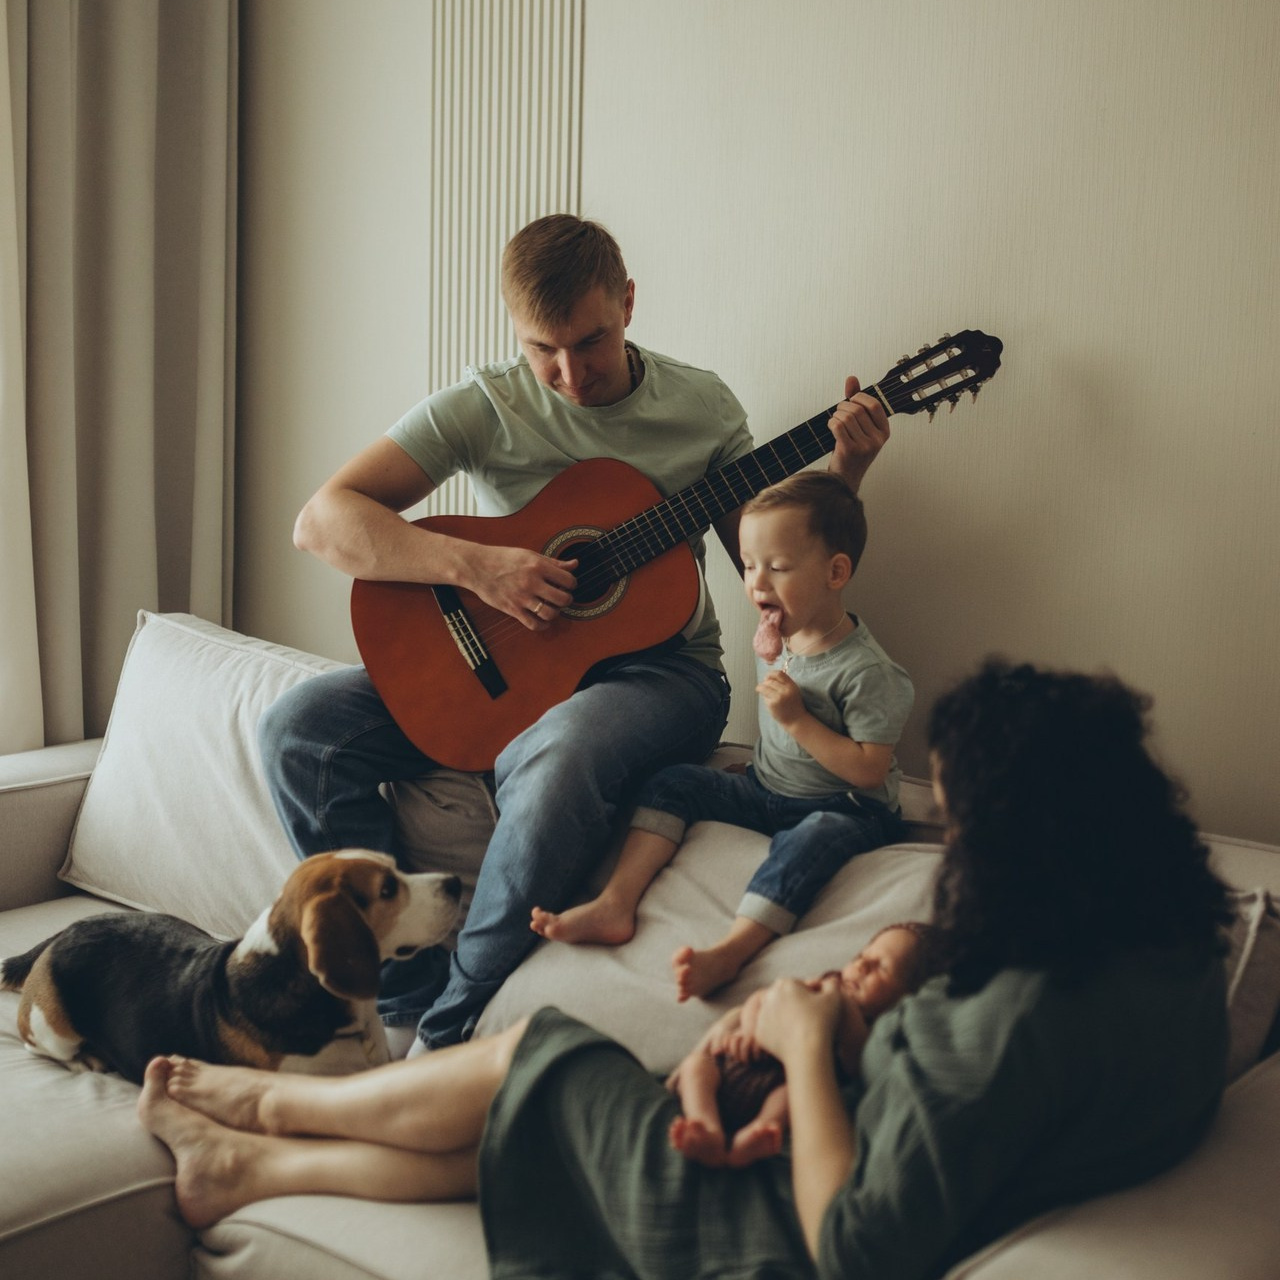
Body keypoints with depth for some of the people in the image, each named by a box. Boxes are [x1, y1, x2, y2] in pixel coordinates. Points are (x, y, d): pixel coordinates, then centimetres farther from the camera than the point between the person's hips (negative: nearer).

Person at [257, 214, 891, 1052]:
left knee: (554, 758, -38)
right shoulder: (484, 407, -1)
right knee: (300, 726, -17)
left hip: (658, 666, -2)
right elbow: (322, 522, -10)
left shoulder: (702, 407, 4)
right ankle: (409, 995, -13)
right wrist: (475, 565, -22)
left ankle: (450, 1040, -22)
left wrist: (846, 475, -9)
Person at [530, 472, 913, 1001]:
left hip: (845, 806, -8)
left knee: (813, 837, -39)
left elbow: (869, 770, -23)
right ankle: (615, 905, -20)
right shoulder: (777, 637, 5)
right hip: (766, 790, 8)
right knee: (673, 781, -3)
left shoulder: (867, 671, -18)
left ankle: (729, 951, -57)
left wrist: (797, 719, -25)